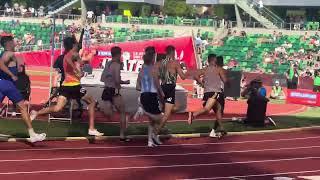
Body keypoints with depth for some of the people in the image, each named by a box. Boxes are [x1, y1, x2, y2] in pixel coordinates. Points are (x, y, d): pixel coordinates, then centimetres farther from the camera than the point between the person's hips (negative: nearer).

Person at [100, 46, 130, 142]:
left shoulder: (107, 64, 12)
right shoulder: (116, 65, -12)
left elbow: (102, 79, 15)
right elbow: (117, 80, -20)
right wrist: (125, 82, -4)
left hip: (106, 90, 7)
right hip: (114, 92, -7)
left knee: (109, 114, 13)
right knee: (122, 113, 7)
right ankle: (122, 136, 6)